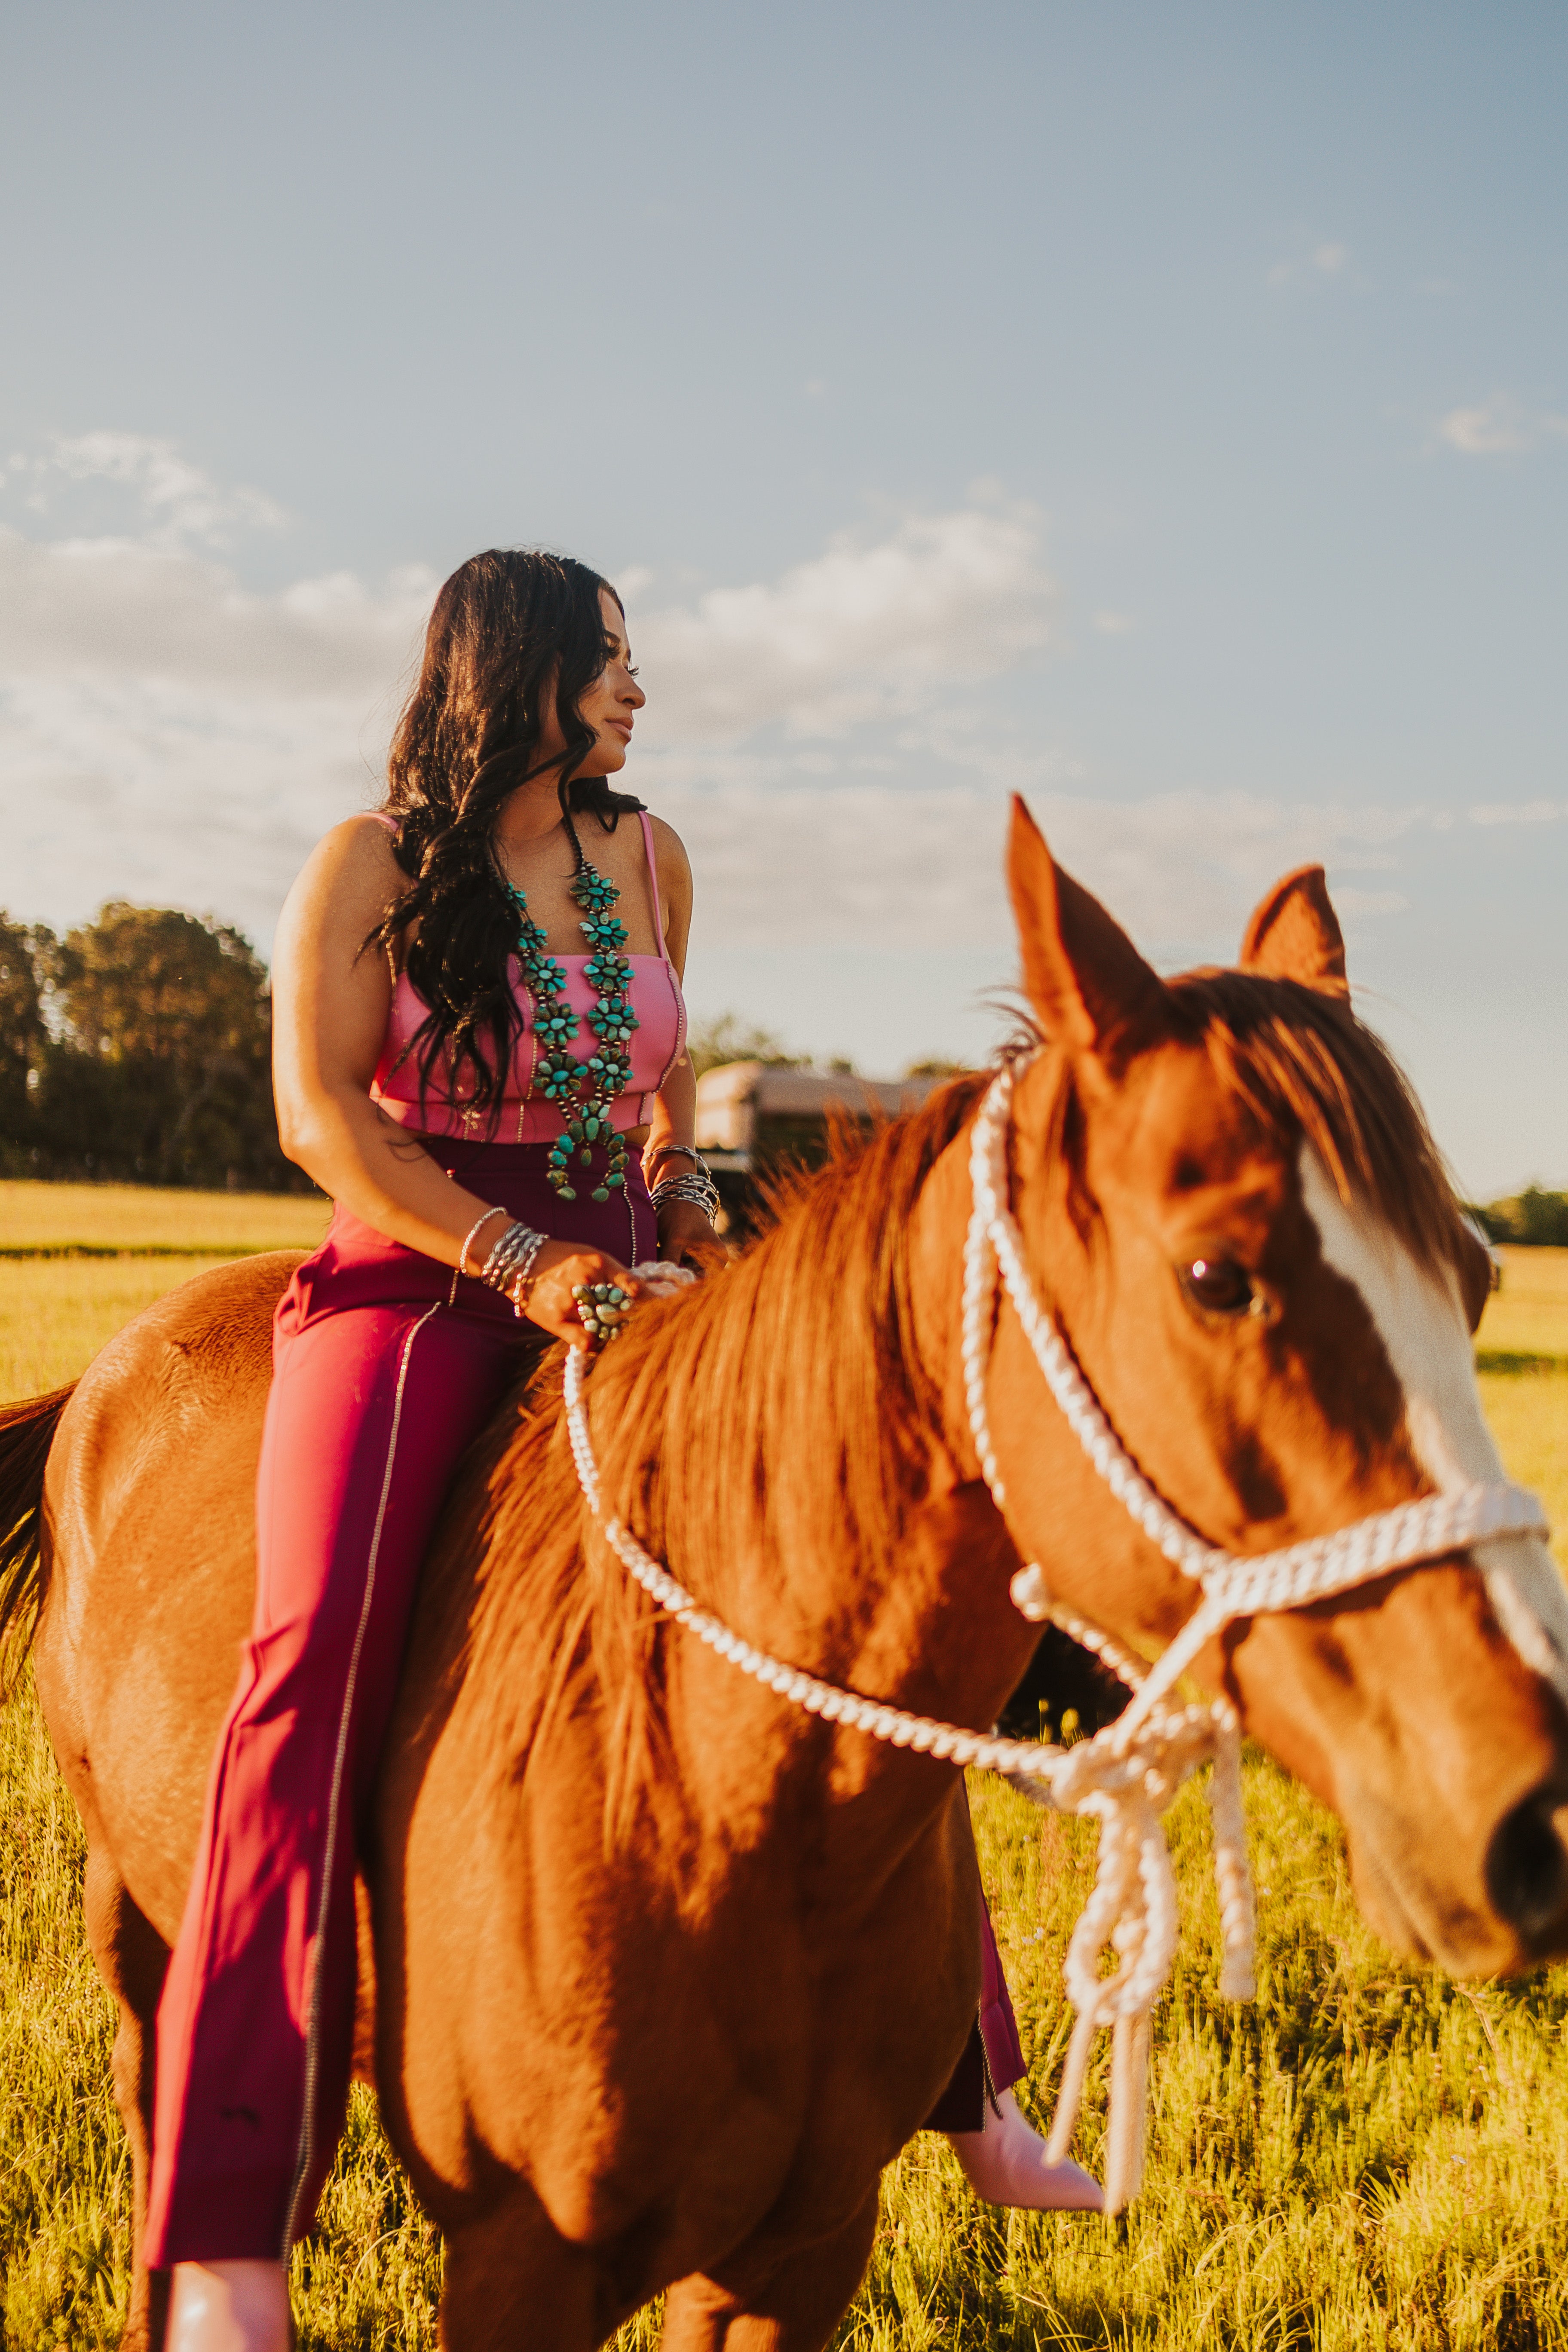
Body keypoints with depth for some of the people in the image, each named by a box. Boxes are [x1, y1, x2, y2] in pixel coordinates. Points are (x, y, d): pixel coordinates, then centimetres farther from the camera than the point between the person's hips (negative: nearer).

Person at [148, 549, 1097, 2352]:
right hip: (411, 1280, -5)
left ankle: (966, 2082, 12)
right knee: (318, 1653, -28)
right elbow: (319, 1117, -10)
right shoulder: (367, 867, -1)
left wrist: (684, 1189, 10)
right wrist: (519, 1260, -20)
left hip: (625, 1285, 5)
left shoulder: (647, 857, 14)